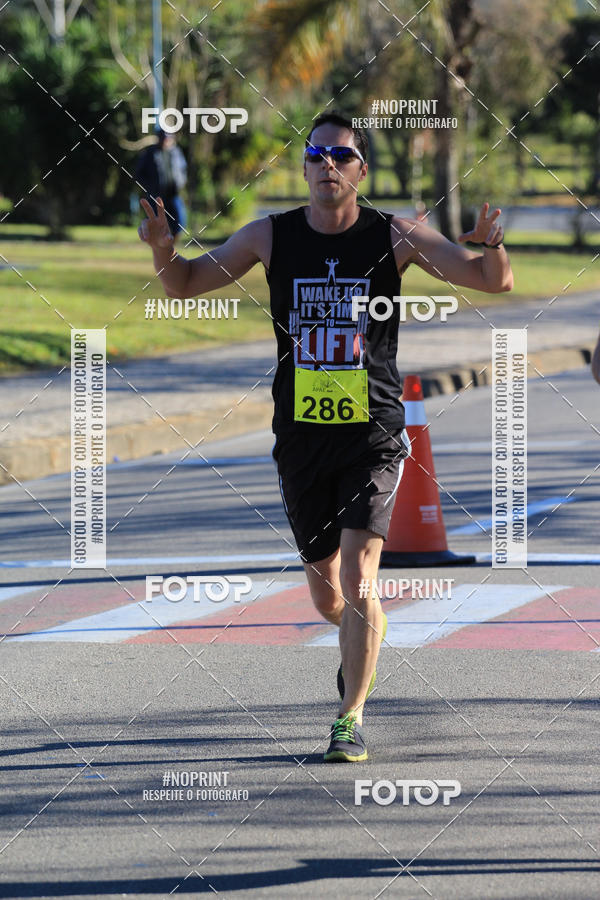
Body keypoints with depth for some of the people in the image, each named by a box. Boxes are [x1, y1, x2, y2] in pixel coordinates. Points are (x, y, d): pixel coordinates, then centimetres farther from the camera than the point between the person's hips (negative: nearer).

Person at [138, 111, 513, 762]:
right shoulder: (272, 237, 2)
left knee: (357, 574, -16)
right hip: (301, 433, 3)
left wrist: (490, 247, -30)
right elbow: (184, 286, 11)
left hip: (373, 432, -3)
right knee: (325, 592, 12)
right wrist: (162, 249, -12)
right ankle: (365, 644, 46)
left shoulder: (396, 237, -4)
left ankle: (351, 719, -5)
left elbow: (494, 282, -7)